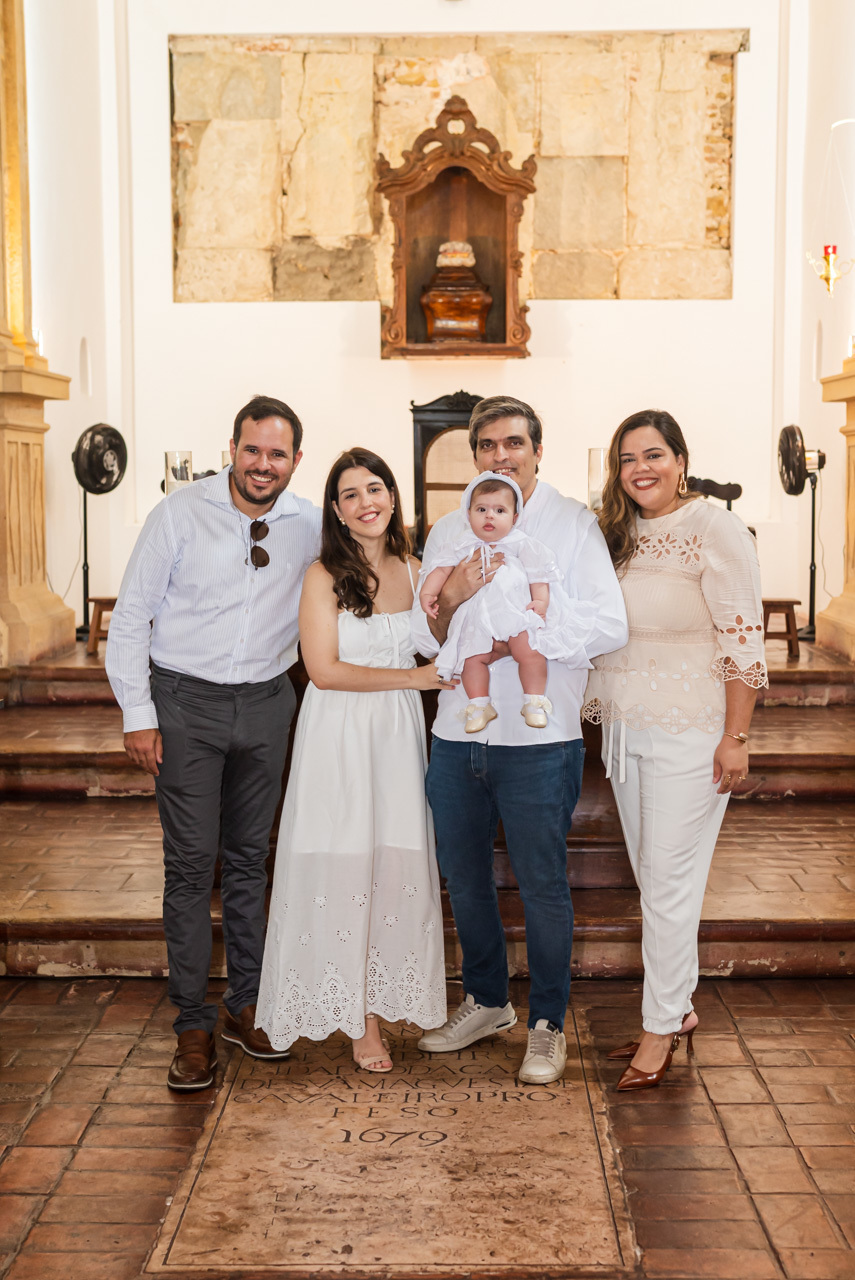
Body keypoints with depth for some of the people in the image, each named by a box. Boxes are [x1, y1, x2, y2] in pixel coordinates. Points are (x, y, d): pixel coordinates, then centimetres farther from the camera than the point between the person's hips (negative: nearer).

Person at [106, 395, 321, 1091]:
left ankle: (245, 1004, 25)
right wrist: (138, 714, -8)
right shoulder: (180, 514, -9)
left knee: (250, 857, 12)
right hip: (186, 701, -3)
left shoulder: (311, 526, 0)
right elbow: (131, 616, -5)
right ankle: (194, 1026, 7)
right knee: (191, 863, -3)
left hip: (266, 703, 3)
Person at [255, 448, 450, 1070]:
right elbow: (324, 669, -12)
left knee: (397, 866, 5)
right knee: (345, 867, 1)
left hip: (400, 735, 4)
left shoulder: (414, 570, 8)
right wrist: (410, 677, -11)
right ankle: (359, 1017, 13)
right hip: (339, 737, -4)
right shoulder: (325, 576, -7)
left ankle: (385, 994, 20)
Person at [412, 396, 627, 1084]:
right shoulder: (449, 531, 10)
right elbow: (426, 639, 8)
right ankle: (487, 1001, 35)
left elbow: (610, 625, -13)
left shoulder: (573, 524, -4)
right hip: (457, 735, 5)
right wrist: (450, 602, -14)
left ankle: (548, 1024, 20)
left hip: (539, 738, -5)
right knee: (464, 878, 15)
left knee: (543, 884, 3)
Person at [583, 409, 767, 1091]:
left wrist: (736, 738, -16)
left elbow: (744, 640, -13)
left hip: (689, 734, -7)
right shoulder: (618, 536, 11)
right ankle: (678, 1007, 27)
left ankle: (661, 1027, 11)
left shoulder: (715, 530, -10)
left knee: (671, 882, -2)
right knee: (653, 880, 13)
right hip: (625, 731, 7)